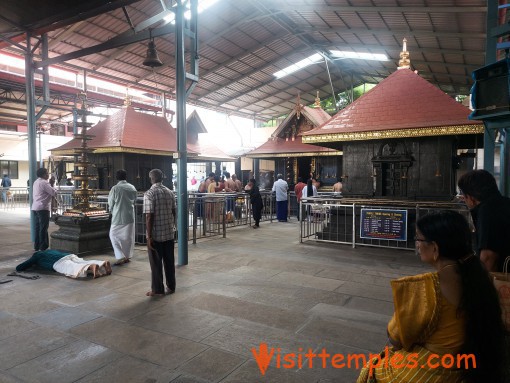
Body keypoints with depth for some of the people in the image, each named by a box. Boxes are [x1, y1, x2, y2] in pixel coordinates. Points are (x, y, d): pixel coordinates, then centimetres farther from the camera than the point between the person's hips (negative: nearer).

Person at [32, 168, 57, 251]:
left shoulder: (36, 182, 17)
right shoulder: (44, 183, -13)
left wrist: (52, 183, 11)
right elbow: (54, 193, -13)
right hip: (43, 208, -9)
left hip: (35, 207, 9)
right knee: (43, 228, -4)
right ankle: (43, 247, -1)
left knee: (38, 227, 13)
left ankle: (37, 246, 19)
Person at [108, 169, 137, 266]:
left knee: (114, 236, 8)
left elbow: (110, 203, -3)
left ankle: (120, 257, -2)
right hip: (130, 216, 4)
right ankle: (127, 256, 22)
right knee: (128, 236, 14)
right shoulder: (132, 188, -1)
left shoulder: (115, 188, -12)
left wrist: (111, 211, 16)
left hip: (118, 216, -4)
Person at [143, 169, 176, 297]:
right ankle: (171, 287, 23)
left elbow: (149, 217, -17)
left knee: (156, 263, 6)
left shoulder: (149, 194, -14)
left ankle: (158, 290, 15)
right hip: (169, 233, 5)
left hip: (156, 234, -5)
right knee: (169, 261, 14)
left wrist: (149, 236, -13)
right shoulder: (170, 192, 3)